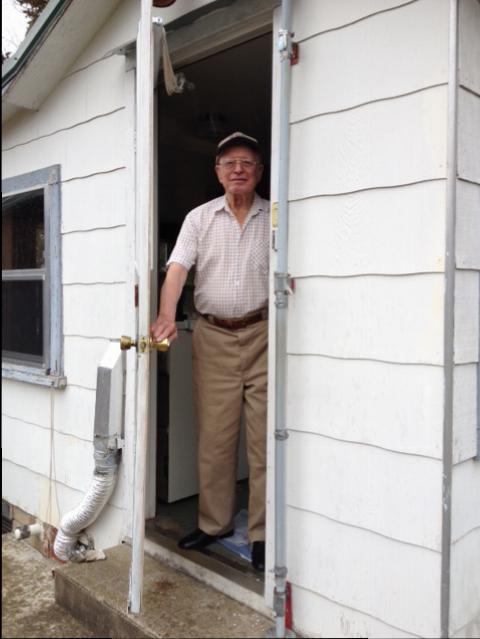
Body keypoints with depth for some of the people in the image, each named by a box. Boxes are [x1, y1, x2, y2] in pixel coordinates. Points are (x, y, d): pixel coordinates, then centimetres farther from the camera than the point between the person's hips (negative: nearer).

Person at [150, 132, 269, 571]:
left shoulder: (275, 218, 6)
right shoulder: (200, 218, 8)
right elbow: (177, 268, -5)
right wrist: (167, 316, -22)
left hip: (261, 333, -1)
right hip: (213, 335, 2)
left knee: (264, 435, 0)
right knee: (214, 434, 7)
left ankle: (262, 534, 11)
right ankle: (214, 523, 23)